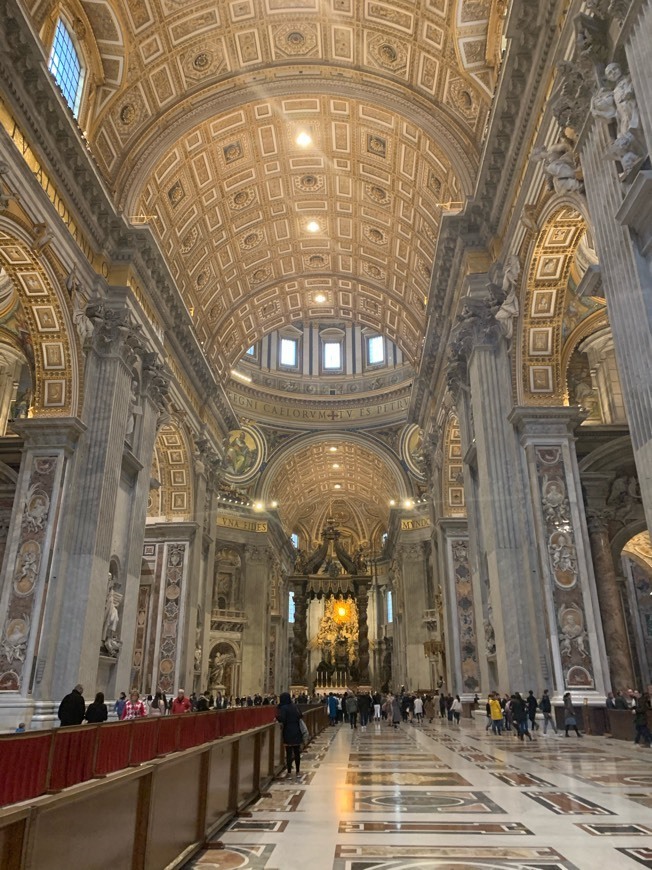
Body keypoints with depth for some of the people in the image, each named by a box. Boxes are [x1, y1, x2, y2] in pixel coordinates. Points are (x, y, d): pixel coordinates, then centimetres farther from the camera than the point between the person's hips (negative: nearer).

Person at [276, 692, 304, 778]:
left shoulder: (283, 708, -12)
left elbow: (281, 719, -23)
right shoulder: (295, 706, 4)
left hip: (288, 732, -5)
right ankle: (297, 771, 18)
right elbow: (301, 716, 9)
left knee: (289, 752, 2)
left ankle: (289, 772, 5)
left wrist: (277, 717, -4)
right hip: (297, 732, 5)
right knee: (297, 752, 12)